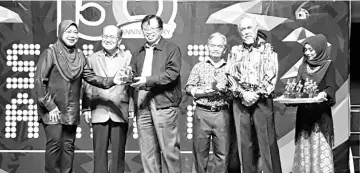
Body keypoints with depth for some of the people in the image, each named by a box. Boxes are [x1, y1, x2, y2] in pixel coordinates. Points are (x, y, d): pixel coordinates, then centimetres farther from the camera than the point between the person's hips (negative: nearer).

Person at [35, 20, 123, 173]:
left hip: (71, 111, 5)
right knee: (55, 144, -9)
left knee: (68, 145, 8)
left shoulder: (79, 55, 9)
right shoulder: (50, 53, -6)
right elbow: (39, 81, -9)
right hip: (53, 109, -5)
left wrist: (111, 80, -14)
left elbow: (90, 77, 2)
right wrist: (49, 105, -14)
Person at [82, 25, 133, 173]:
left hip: (120, 113, -1)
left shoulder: (128, 58, 3)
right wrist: (86, 108, 2)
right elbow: (87, 85, 7)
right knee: (99, 151, 3)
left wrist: (133, 108, -4)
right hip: (99, 112, 1)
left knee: (119, 152, 5)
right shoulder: (92, 59, 9)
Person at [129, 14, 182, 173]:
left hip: (164, 103, -5)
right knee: (147, 150, 5)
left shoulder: (171, 49, 4)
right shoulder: (138, 53, 22)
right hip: (142, 104, 5)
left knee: (169, 148, -4)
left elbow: (172, 73, -9)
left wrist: (148, 80, -17)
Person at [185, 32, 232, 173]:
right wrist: (204, 92, -10)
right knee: (200, 152, 4)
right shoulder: (199, 67, 11)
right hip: (202, 113, 0)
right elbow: (188, 88, 4)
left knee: (223, 153, 0)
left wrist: (224, 92, -13)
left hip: (222, 114, 0)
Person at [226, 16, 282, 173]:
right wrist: (243, 93, -10)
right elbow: (231, 76, 5)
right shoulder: (235, 51, 13)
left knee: (267, 142, -7)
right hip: (240, 101, 3)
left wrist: (257, 95, -13)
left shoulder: (268, 49, 6)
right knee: (244, 142, 3)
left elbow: (271, 76, -3)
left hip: (262, 100, -3)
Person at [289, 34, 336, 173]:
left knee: (321, 146, -5)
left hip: (321, 113, -4)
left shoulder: (328, 65, 0)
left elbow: (331, 87, -10)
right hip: (304, 112, 5)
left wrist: (324, 93, -32)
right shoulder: (303, 67, 14)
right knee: (304, 146, 4)